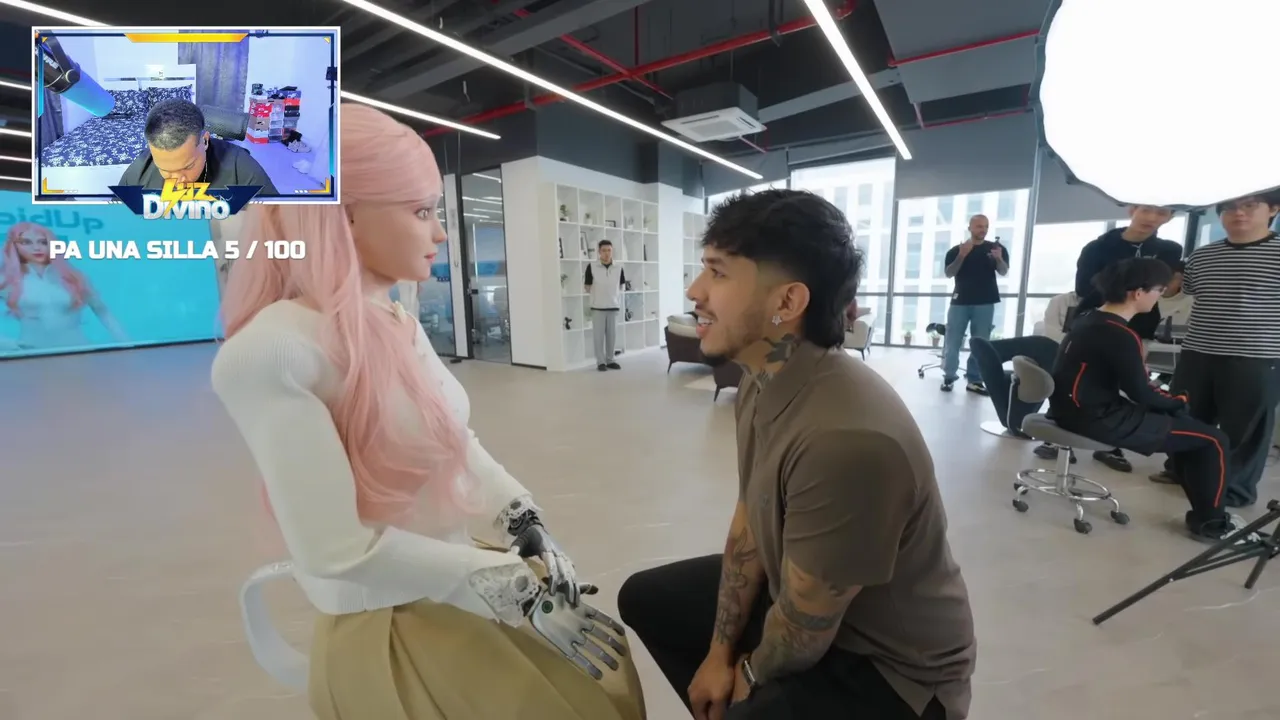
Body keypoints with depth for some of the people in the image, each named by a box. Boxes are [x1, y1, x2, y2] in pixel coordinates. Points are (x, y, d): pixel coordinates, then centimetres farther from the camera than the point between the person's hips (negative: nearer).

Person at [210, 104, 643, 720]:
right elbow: (338, 550, -25)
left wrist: (535, 539, -10)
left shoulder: (400, 326, 1)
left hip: (459, 581, 7)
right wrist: (520, 591, -20)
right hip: (388, 624, -6)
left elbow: (463, 448, 1)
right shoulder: (270, 352, -23)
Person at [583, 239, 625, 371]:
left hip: (614, 306, 2)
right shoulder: (591, 267, -8)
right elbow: (587, 287, 2)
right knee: (598, 335, 2)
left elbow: (621, 286, 13)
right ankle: (600, 362, 12)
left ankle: (610, 360, 21)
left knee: (612, 335, 8)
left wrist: (611, 295, 12)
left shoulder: (618, 268, -1)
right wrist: (596, 297, 10)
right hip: (597, 307, -2)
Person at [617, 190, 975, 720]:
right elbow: (749, 522, 0)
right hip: (798, 593, 7)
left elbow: (801, 639, -23)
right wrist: (721, 652, 3)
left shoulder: (845, 438, -37)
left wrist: (749, 674, -2)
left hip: (891, 667, -6)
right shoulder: (762, 381, -10)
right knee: (645, 598, 12)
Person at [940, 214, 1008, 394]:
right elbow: (949, 273, -4)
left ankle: (974, 380, 7)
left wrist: (999, 259, -22)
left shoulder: (996, 248, 7)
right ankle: (949, 377, 6)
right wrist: (961, 256, -19)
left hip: (985, 302, 1)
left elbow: (1004, 272, -1)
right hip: (960, 301, -1)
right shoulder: (956, 250, 5)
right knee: (952, 342, -1)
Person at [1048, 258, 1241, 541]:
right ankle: (1210, 522, 21)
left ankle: (1202, 510, 36)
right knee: (1213, 439, 2)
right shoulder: (1121, 335, -20)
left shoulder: (1088, 320, 8)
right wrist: (1179, 401, 7)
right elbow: (1141, 394, -13)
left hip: (1075, 409, 10)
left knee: (1179, 421, 26)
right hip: (1097, 420, -9)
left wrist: (1170, 402, 14)